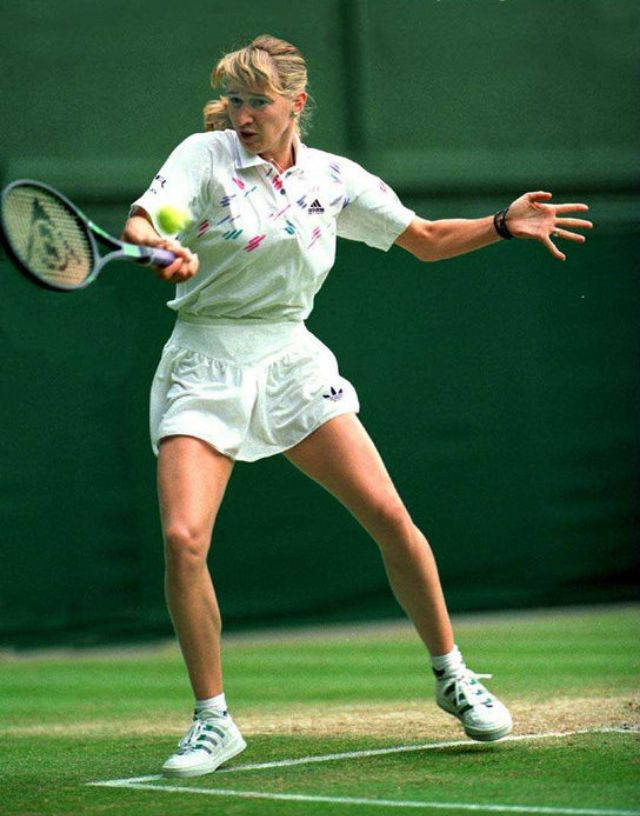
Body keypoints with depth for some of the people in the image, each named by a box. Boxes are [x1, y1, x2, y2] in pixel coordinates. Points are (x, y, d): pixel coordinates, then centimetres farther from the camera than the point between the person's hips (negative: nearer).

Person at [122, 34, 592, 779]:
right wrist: (162, 249, -42)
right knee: (182, 538, -18)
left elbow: (426, 240, 15)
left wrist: (502, 225, 2)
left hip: (290, 361, 2)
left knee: (388, 515, -9)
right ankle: (212, 719, -2)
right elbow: (139, 223, -20)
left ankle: (452, 676, 11)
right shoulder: (204, 156, -5)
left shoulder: (334, 179, 4)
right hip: (205, 367, -2)